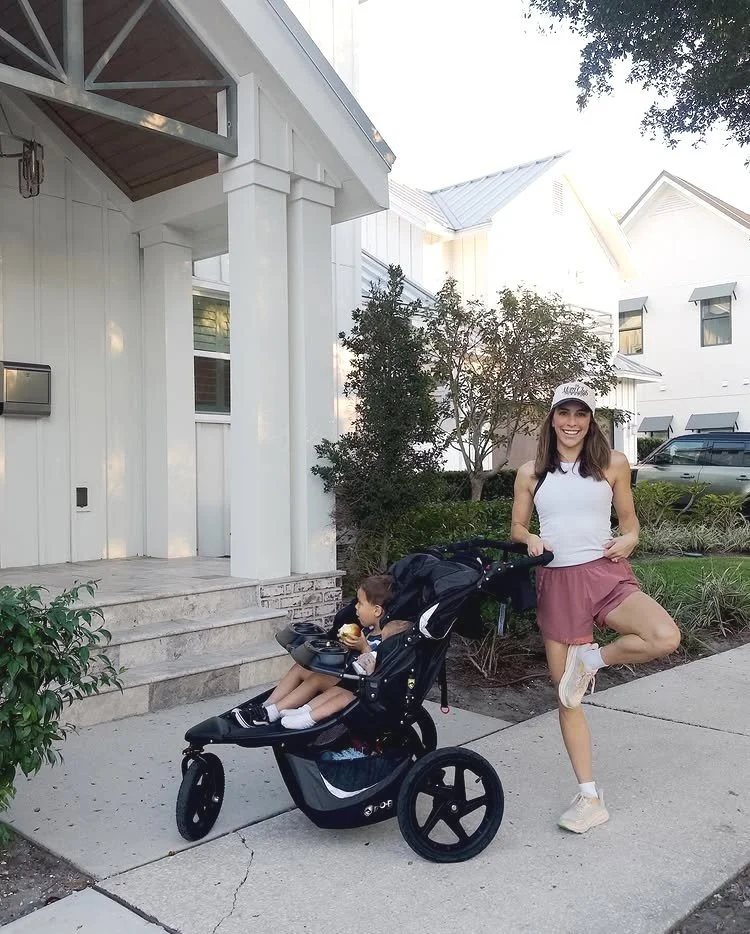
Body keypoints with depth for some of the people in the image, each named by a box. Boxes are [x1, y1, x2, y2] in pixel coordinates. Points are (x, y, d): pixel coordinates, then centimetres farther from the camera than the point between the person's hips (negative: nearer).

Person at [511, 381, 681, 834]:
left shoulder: (613, 464, 5)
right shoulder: (531, 472, 7)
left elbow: (630, 520, 13)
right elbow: (517, 527, 15)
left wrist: (629, 539, -9)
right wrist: (531, 539, -7)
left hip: (607, 574, -1)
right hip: (557, 582, 1)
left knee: (665, 637, -31)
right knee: (567, 698, 4)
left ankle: (593, 660, -1)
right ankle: (590, 798, 19)